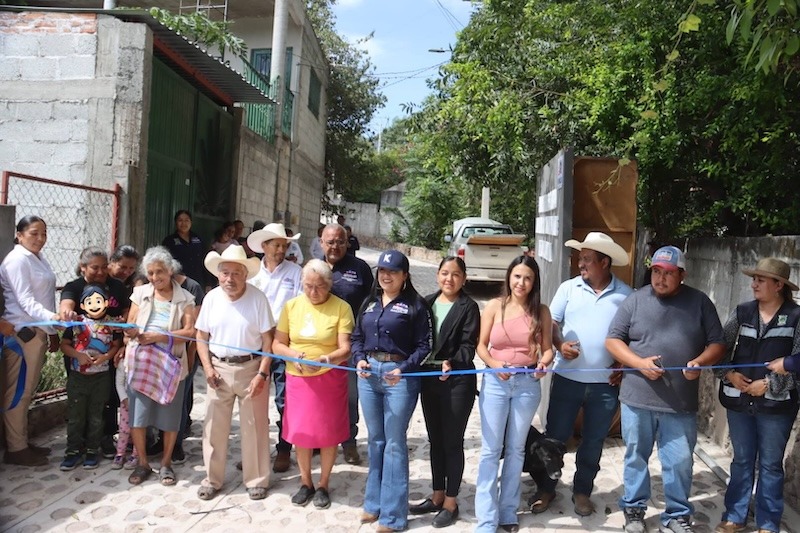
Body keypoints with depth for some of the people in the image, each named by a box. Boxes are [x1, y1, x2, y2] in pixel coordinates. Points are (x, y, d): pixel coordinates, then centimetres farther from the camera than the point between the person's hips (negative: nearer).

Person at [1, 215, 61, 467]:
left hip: (37, 331, 9)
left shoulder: (39, 258, 14)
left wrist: (52, 331, 17)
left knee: (27, 391, 14)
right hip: (22, 333, -9)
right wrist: (51, 316, -38)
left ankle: (23, 442, 23)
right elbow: (25, 300, -22)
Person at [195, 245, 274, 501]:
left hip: (251, 368, -3)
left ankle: (256, 480, 24)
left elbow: (268, 340, -8)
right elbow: (201, 337, 8)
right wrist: (207, 368, -4)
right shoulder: (211, 297, 0)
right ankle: (212, 479, 28)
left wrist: (262, 374, -12)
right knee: (214, 426, 10)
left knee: (254, 427, 7)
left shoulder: (258, 298, -10)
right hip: (219, 369, 3)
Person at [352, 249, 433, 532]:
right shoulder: (369, 302, 11)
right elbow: (357, 336, 15)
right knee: (375, 440, 15)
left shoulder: (415, 305, -5)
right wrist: (359, 359, -4)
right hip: (368, 374, 5)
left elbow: (424, 345, -8)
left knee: (394, 443, 2)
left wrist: (404, 369, -20)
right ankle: (374, 503, 30)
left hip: (399, 376, -5)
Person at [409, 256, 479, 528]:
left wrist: (451, 363, -30)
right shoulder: (427, 302, 8)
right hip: (429, 378, 5)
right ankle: (437, 496, 31)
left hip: (458, 381, -5)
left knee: (452, 441, 6)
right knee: (435, 439, 16)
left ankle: (451, 502, 21)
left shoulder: (468, 307, -6)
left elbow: (468, 346, -13)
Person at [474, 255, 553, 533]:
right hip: (495, 382, -1)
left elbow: (547, 348, 3)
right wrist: (494, 364, -19)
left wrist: (543, 363, -18)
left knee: (516, 449, 13)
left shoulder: (541, 311, 1)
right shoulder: (494, 306, -2)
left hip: (528, 384, 1)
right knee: (491, 450, 1)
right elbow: (482, 345, -1)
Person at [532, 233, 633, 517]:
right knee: (555, 436, 8)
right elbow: (551, 322, -1)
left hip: (606, 382, 0)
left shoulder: (626, 294, -2)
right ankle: (546, 488, 25)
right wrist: (560, 344, -19)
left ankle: (582, 491, 31)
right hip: (567, 378, 0)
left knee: (593, 441, 13)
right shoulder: (569, 288, 0)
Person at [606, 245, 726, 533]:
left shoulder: (699, 302, 2)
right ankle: (633, 509, 31)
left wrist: (700, 362, -15)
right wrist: (640, 363, -15)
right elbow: (613, 340, 0)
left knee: (680, 462, 8)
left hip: (681, 403, 0)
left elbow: (717, 344, 5)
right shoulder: (635, 300, -1)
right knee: (636, 457, 13)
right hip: (637, 399, 0)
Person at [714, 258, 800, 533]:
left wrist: (768, 384, -15)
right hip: (738, 401, 3)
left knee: (771, 464, 11)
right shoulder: (742, 312, 2)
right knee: (742, 460, 15)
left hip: (776, 404, -2)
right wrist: (729, 374, -11)